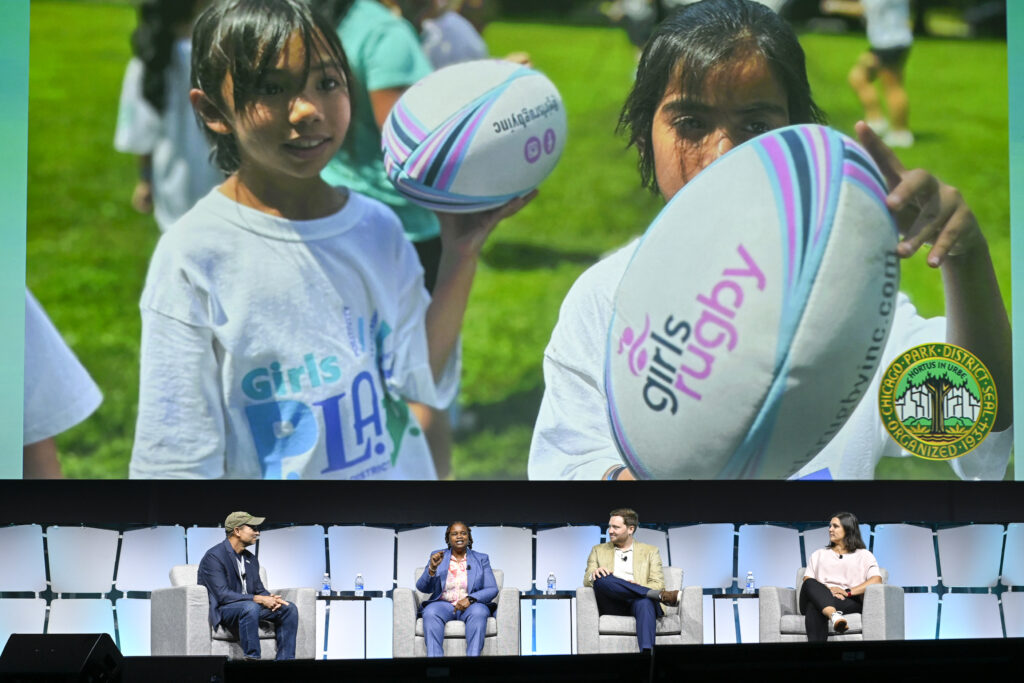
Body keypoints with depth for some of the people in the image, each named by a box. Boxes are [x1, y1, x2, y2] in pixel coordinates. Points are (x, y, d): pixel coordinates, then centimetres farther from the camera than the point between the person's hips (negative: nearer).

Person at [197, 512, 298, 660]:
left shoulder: (251, 559, 14)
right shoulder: (214, 557, -14)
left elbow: (259, 590, 15)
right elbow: (222, 595, -22)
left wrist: (271, 598, -11)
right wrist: (258, 599, -25)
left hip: (249, 606, 8)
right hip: (220, 611, -8)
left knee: (289, 608, -6)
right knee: (251, 607, -38)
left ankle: (285, 661, -9)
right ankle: (252, 660, -36)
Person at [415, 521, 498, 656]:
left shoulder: (481, 559, 13)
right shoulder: (437, 556, 14)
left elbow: (492, 589, 4)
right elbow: (422, 587, 5)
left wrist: (470, 599, -15)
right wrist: (432, 568, -15)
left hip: (471, 606, 0)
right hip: (443, 604, 0)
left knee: (479, 612, -35)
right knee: (430, 613, -33)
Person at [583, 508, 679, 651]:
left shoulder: (650, 551, 20)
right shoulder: (599, 551, 24)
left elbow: (658, 583, 8)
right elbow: (587, 580, 12)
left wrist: (640, 586, -15)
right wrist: (594, 574, -13)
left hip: (637, 603, -1)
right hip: (613, 607, 1)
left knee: (644, 602, -38)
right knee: (602, 579, -31)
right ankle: (661, 596, -35)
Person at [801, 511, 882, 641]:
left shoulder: (864, 555, 22)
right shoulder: (819, 554, 34)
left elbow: (876, 580, 3)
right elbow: (807, 580, 16)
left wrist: (848, 591, -11)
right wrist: (827, 590, -7)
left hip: (849, 602, -2)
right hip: (819, 597, 2)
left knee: (815, 609, -37)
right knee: (810, 583, -36)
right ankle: (833, 615, -63)